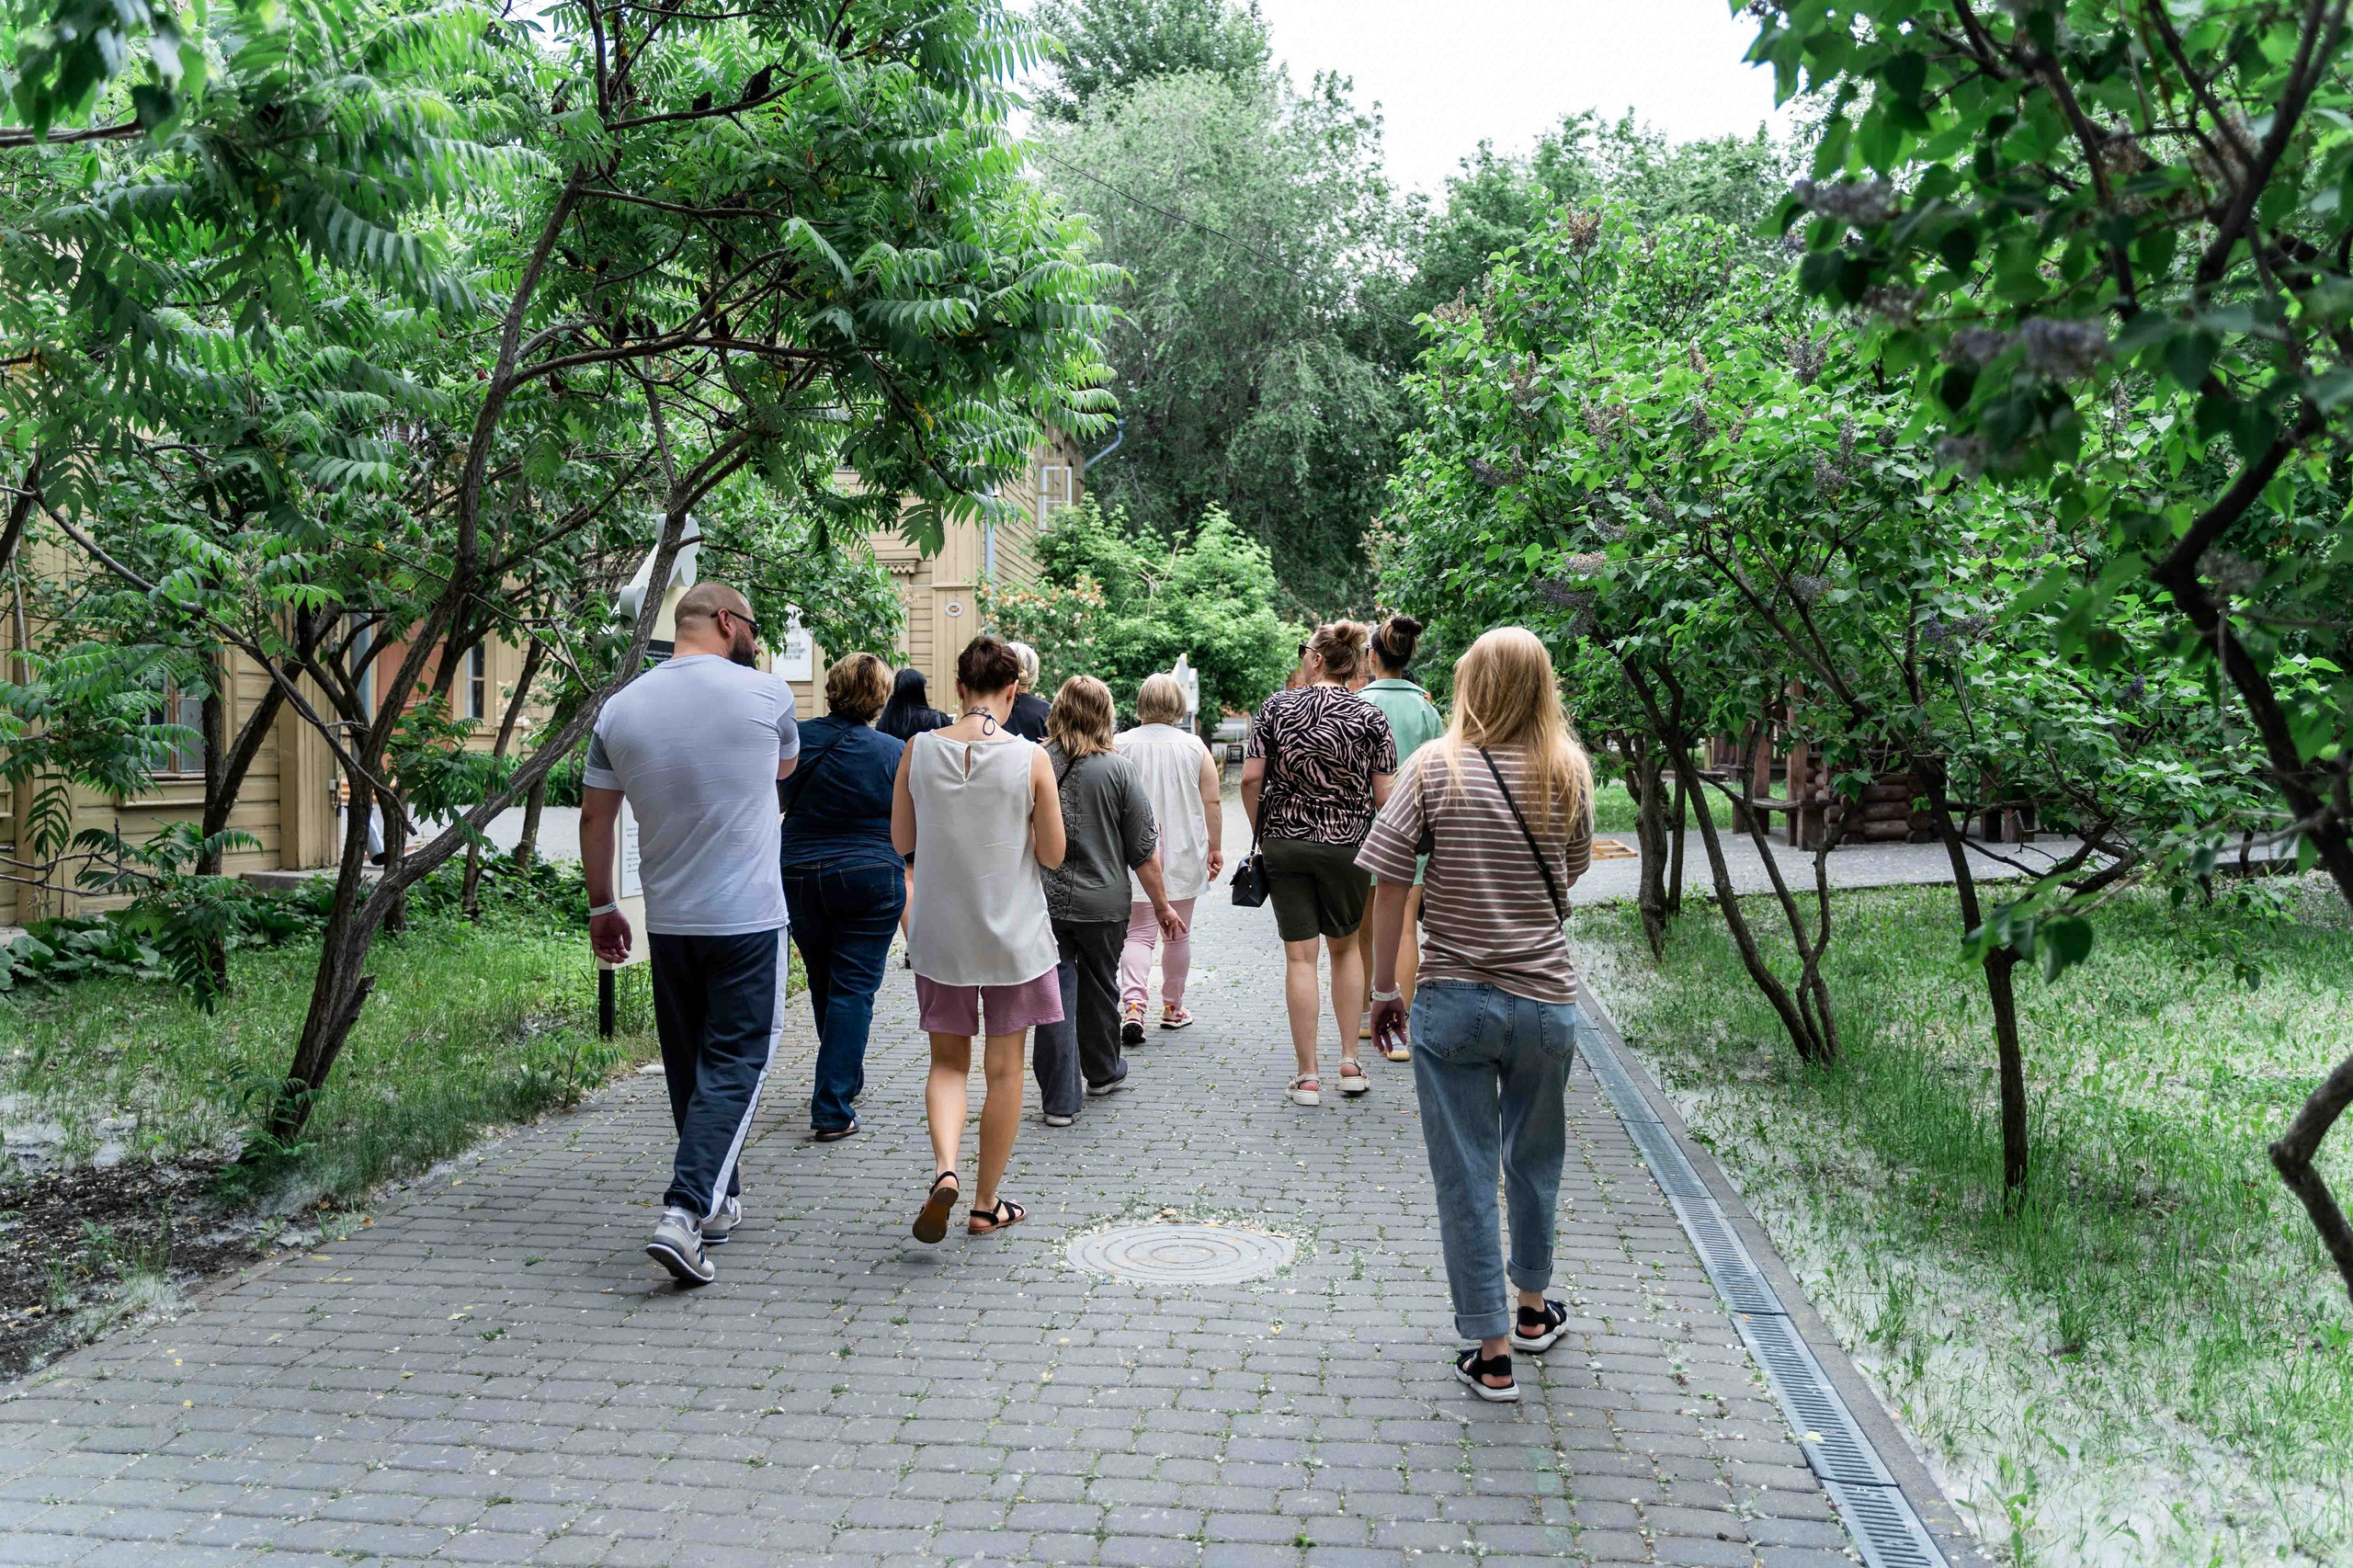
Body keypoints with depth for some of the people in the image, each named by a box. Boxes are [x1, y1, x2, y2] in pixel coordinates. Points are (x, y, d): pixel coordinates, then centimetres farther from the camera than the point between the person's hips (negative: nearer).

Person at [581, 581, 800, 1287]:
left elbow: (594, 816, 7)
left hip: (668, 922, 4)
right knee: (735, 1064, -1)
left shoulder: (622, 707, 2)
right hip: (749, 918, -4)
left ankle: (718, 1201, 28)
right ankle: (685, 1212, -13)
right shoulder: (766, 693, -7)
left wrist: (601, 905, 16)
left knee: (690, 1066, 16)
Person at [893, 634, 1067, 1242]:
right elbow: (1053, 854, -6)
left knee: (948, 1062, 16)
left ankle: (944, 1169, -7)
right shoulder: (1031, 758, -12)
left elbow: (901, 840, 3)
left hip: (940, 934, 2)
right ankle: (986, 1203, 20)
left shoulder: (918, 749, -6)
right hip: (1012, 934, -2)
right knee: (1004, 1069, 12)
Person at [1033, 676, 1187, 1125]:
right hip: (1102, 903, 0)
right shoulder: (1118, 768, -8)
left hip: (1043, 900, 0)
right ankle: (1103, 1074, 38)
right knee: (1099, 989, 18)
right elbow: (1143, 850, -4)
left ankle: (1059, 1101, 2)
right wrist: (1162, 905, 5)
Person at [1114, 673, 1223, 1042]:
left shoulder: (1121, 745, -3)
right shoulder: (1194, 747, -2)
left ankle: (1133, 1004, -18)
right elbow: (1212, 803, -2)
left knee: (1138, 932, 1)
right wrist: (1215, 848, 7)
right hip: (1183, 855, 0)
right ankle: (1172, 1007, 24)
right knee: (1179, 933, 13)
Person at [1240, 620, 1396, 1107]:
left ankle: (1307, 1076, 7)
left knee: (1299, 956, 4)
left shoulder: (1276, 708, -3)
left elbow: (1250, 779, -6)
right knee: (1345, 947, 19)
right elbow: (1384, 796, -6)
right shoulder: (1370, 717, -4)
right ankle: (1350, 1062, 19)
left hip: (1284, 845, 0)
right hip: (1347, 847, 0)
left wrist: (1262, 830, 8)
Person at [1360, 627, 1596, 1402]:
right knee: (1534, 1163, 22)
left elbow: (1389, 884, -9)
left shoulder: (1436, 766, -8)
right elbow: (1570, 874, 10)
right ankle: (1531, 1311, 40)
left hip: (1453, 1000, -2)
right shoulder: (1569, 772, -2)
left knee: (1466, 1178, 7)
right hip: (1546, 1000, 3)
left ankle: (1491, 1354, 14)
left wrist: (1385, 987, 0)